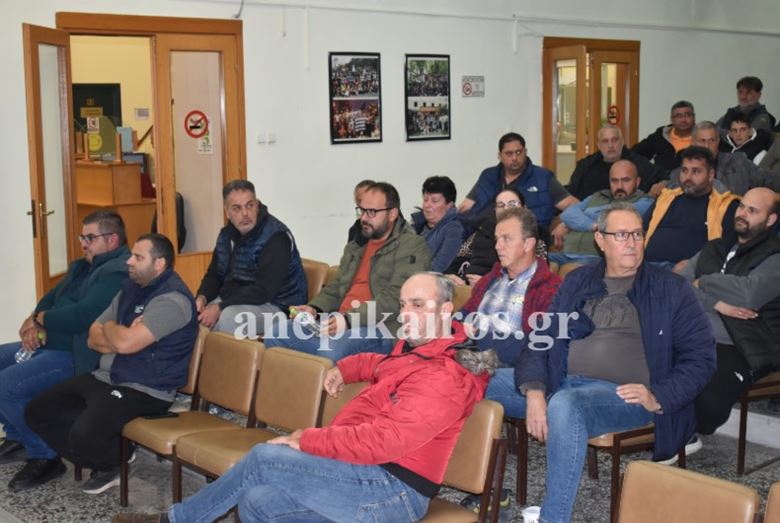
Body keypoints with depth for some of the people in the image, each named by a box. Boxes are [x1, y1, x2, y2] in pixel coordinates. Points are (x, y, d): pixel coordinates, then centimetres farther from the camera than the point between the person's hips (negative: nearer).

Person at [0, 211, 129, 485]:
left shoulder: (118, 273, -18)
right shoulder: (82, 267, 18)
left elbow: (83, 315, -27)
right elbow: (50, 299, 18)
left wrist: (39, 319, -11)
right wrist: (34, 323, -5)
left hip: (76, 356, -11)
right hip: (49, 344, 11)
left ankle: (43, 455, -6)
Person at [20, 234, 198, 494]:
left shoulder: (172, 299, -17)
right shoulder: (131, 287, 12)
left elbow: (125, 343, -27)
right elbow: (94, 338, 11)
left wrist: (109, 328, -4)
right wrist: (119, 335, -11)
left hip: (144, 391, -9)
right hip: (105, 378, 9)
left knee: (84, 434, -30)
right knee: (37, 411, 3)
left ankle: (114, 462, 4)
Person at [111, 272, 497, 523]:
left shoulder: (445, 377, -19)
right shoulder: (417, 348, 14)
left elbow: (385, 439, -27)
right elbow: (385, 367, 41)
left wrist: (308, 440, -18)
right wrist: (346, 368, 21)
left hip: (392, 490, -10)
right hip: (370, 474, 10)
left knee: (263, 458, -11)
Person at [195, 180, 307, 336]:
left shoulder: (276, 237, -19)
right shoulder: (227, 235, 8)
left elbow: (263, 290, -25)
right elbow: (214, 274, 15)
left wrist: (220, 308, -27)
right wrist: (202, 297, -7)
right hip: (234, 300, 8)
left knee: (226, 317, -33)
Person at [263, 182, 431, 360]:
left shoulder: (412, 246, -2)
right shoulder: (356, 246, 26)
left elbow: (395, 298, -15)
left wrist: (349, 319, -24)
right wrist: (314, 308, 8)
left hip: (379, 329, -8)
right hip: (339, 322, 8)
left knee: (333, 348, -37)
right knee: (275, 335, -8)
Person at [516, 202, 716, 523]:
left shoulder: (671, 289, 10)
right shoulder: (577, 282, 19)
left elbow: (700, 356, 6)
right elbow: (542, 336, 12)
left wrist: (659, 397, -10)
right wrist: (534, 391, -7)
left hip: (628, 397, -4)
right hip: (566, 388, 4)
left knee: (565, 405, -35)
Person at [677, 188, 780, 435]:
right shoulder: (715, 248, 20)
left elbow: (749, 293, -18)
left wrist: (702, 283, -3)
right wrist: (714, 302, -10)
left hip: (741, 350, -5)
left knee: (707, 394, -34)